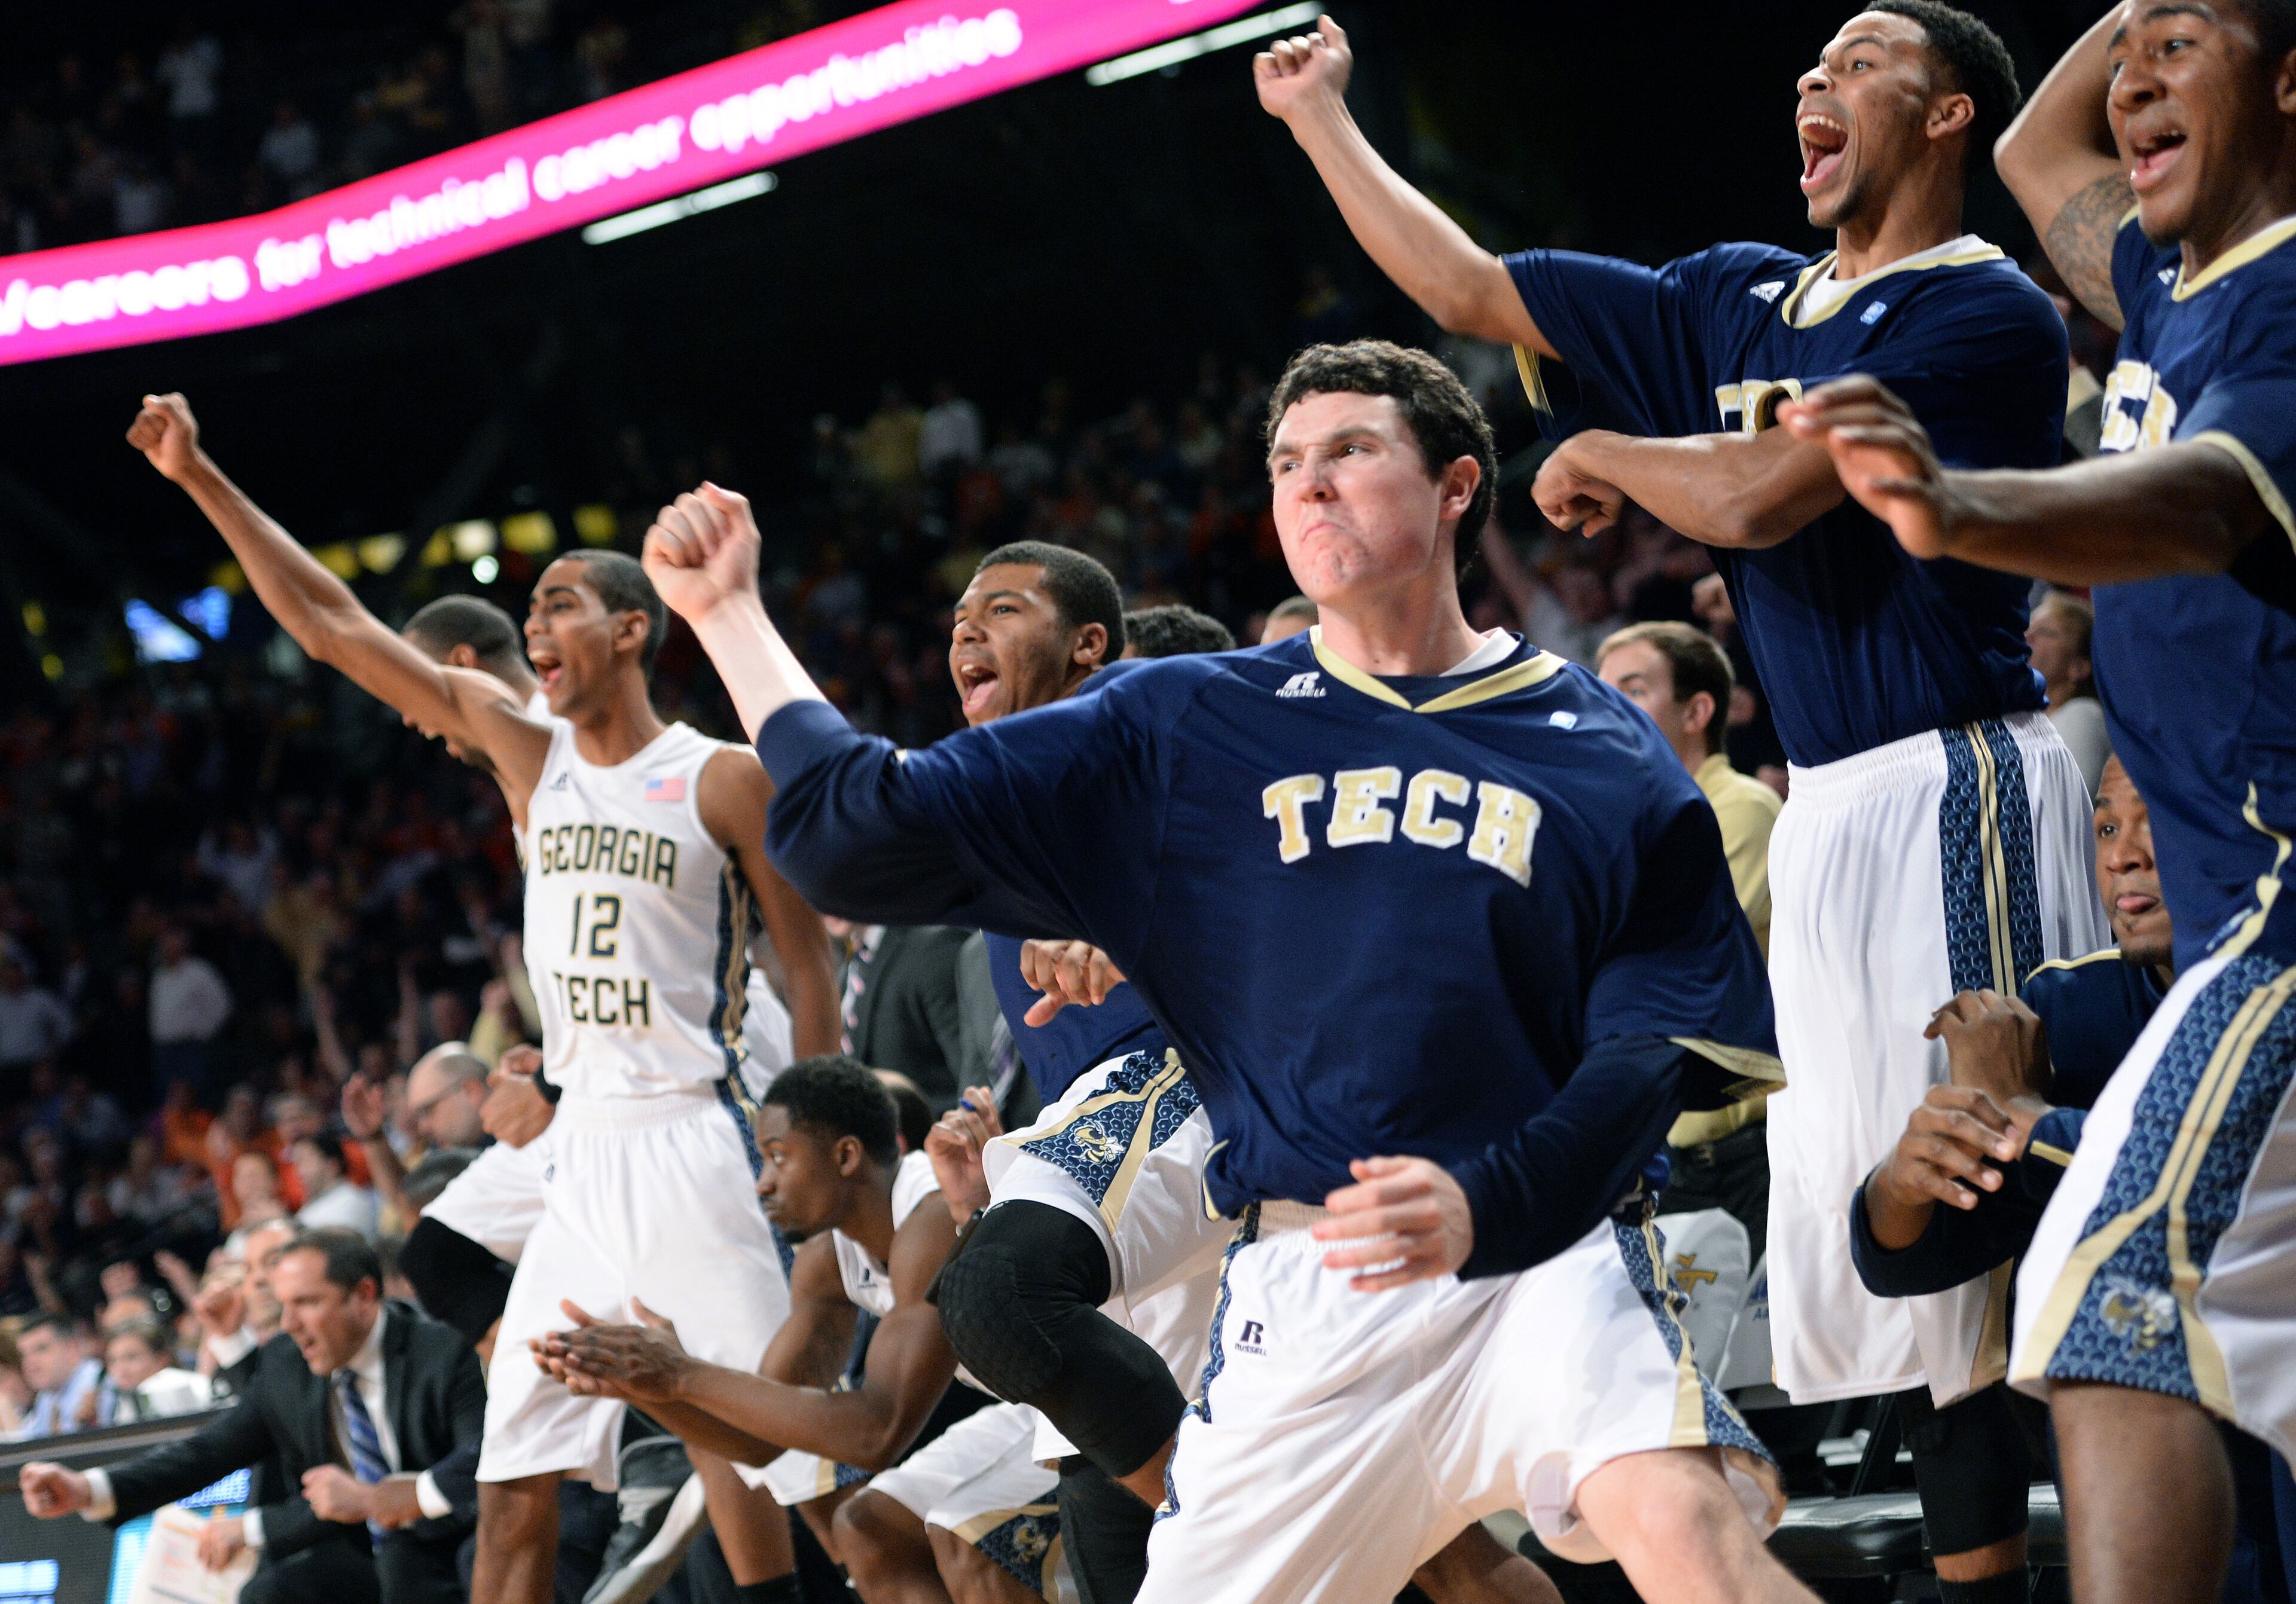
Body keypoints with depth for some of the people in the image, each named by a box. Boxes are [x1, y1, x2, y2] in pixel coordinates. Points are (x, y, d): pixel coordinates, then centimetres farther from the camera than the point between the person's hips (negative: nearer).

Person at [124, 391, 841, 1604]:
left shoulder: (724, 782, -3)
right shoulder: (528, 756, 11)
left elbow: (811, 975, -1)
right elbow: (333, 628, 10)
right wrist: (201, 480, 6)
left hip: (696, 1147, -6)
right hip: (582, 1151, 6)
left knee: (749, 1474, -10)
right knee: (512, 1491, 2)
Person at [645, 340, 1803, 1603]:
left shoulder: (1603, 756, 9)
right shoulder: (1179, 731, 15)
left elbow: (1654, 1048, -1)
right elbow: (861, 835, 14)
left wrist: (1483, 1203, -19)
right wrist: (730, 611, 12)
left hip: (1539, 1252, -2)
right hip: (1298, 1300, 2)